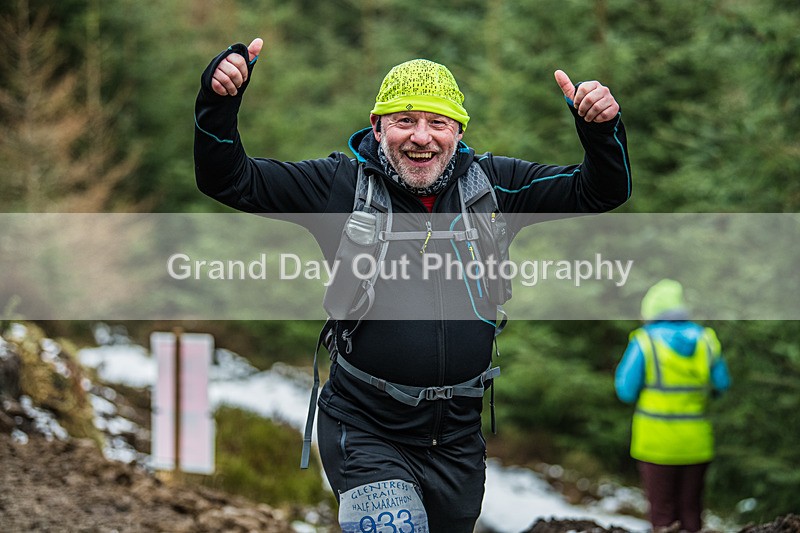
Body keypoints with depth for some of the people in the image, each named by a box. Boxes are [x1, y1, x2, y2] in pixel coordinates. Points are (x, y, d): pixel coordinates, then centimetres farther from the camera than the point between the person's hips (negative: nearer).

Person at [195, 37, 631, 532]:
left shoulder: (491, 183, 2)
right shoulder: (341, 184, -3)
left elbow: (600, 191, 3)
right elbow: (229, 180, -3)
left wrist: (601, 130, -17)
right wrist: (219, 102, -20)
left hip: (458, 435, 4)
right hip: (365, 431, -3)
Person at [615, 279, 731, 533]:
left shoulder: (644, 343, -10)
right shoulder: (704, 340, 1)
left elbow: (626, 391, -9)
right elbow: (721, 384, 9)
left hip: (657, 443, -3)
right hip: (696, 442, 3)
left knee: (662, 512, 3)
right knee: (690, 511, 12)